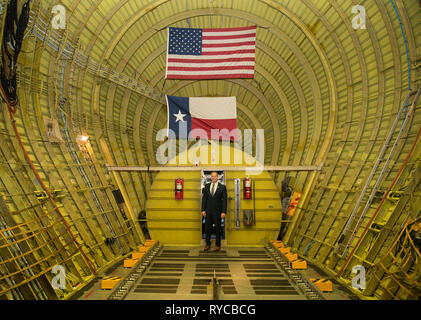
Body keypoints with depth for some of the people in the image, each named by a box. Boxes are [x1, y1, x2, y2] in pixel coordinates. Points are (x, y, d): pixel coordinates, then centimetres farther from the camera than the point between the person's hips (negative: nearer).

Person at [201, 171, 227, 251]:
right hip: (208, 211, 3)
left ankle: (218, 245, 21)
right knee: (207, 228, 9)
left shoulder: (222, 187, -3)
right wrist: (203, 210, -1)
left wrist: (223, 212, -12)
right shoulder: (206, 186, 7)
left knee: (218, 228, 7)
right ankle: (208, 244, 23)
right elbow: (204, 198, 6)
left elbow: (224, 200, -6)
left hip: (217, 212, -3)